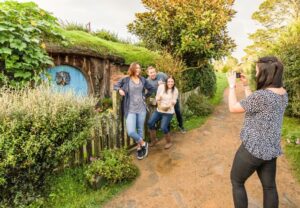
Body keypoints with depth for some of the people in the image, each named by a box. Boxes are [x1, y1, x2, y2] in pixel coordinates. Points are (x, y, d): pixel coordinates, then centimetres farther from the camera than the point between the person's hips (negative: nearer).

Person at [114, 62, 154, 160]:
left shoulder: (143, 80, 6)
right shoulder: (125, 80, -3)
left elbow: (151, 89, 19)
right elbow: (115, 86, 9)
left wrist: (145, 96, 8)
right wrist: (119, 90, -11)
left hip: (141, 109, 3)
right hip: (130, 110, -2)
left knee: (140, 129, 12)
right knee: (130, 132, -13)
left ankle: (139, 148, 33)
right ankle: (143, 143, 14)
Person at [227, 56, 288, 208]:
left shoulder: (262, 95, -26)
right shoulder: (283, 93, 2)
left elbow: (233, 108, -15)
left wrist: (232, 85, -5)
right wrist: (246, 85, 12)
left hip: (253, 148, -8)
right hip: (271, 148, 8)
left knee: (236, 181, 13)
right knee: (269, 186, 21)